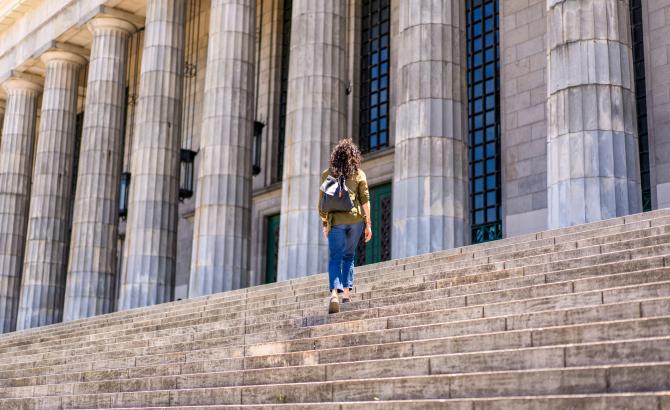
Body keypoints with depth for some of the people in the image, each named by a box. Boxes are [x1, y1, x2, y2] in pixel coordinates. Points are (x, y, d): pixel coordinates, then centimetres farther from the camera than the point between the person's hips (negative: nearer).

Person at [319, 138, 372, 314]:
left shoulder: (327, 174, 5)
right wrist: (368, 224, 2)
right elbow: (365, 200, 0)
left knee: (334, 258, -2)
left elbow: (322, 202, 6)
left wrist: (325, 224, 15)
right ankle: (346, 292, 13)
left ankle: (334, 293, -22)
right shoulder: (359, 174, 5)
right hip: (356, 219, 1)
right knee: (348, 256, 17)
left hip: (336, 220, -1)